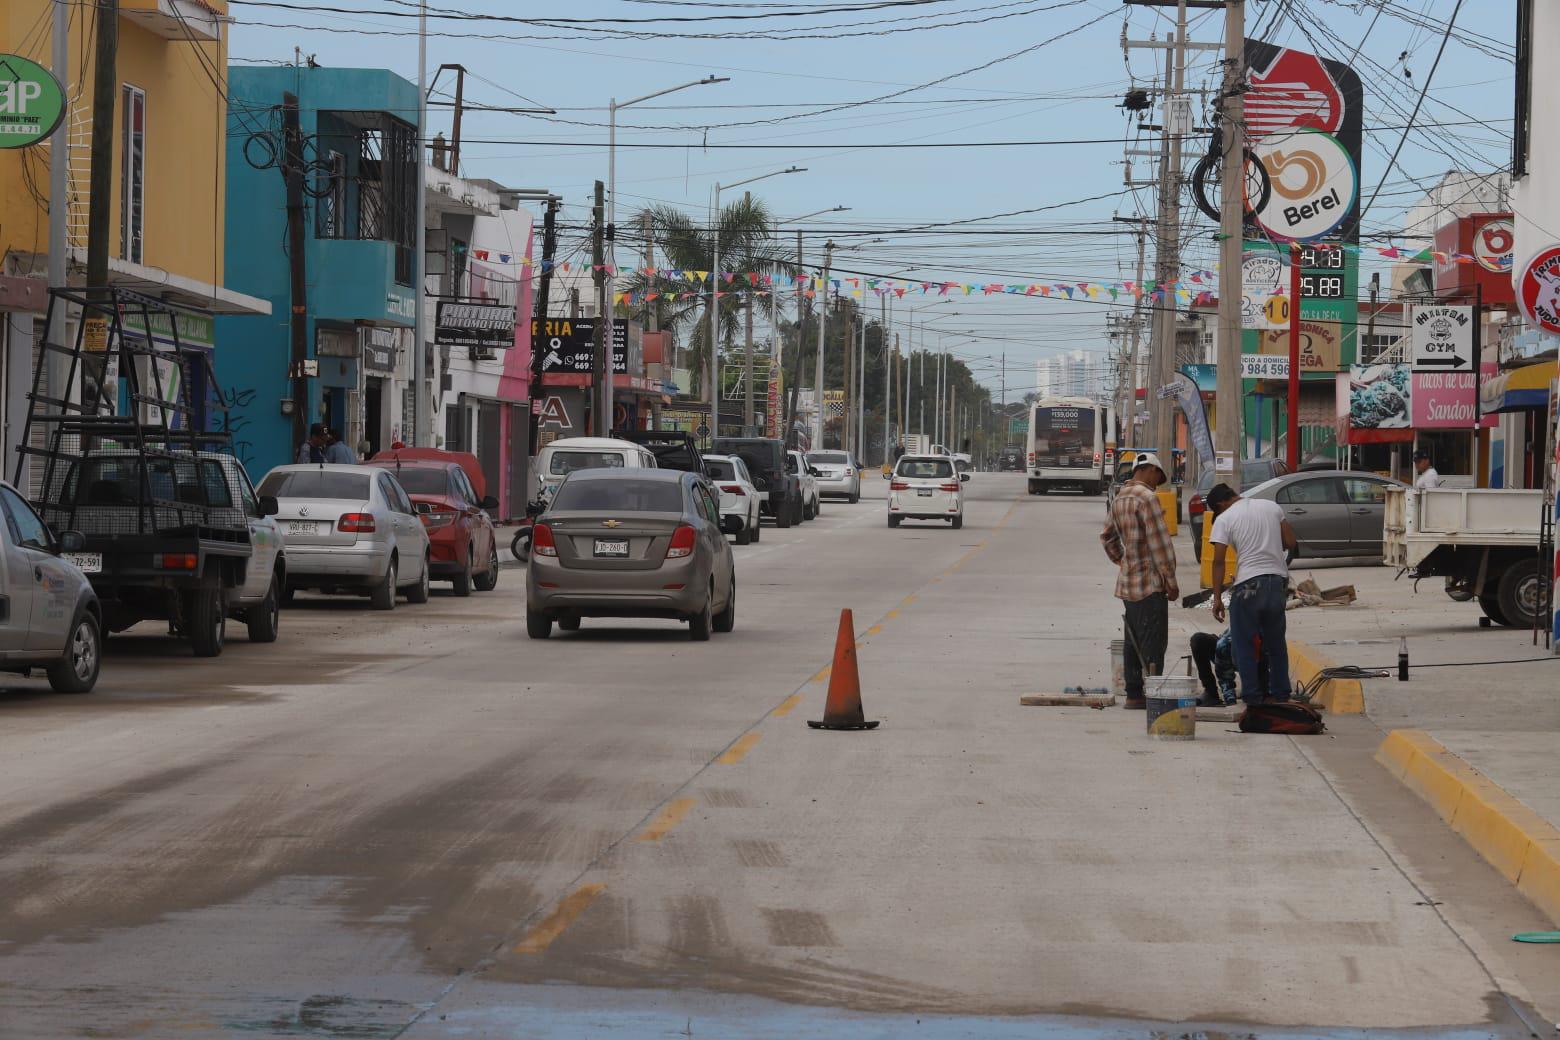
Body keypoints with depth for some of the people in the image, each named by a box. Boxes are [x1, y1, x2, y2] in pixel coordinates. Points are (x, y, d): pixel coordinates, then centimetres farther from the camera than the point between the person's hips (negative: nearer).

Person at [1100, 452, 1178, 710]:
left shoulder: (1119, 498, 13)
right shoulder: (1147, 498, -15)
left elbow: (1107, 537, 27)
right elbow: (1159, 542, -17)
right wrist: (1170, 580, -13)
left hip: (1127, 581, 9)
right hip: (1150, 582, -9)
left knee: (1134, 642, 12)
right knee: (1153, 642, -7)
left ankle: (1134, 694, 15)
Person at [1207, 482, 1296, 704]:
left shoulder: (1224, 519, -4)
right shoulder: (1271, 507, 10)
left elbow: (1218, 561, -8)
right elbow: (1290, 542, 10)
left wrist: (1217, 598, -4)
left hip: (1249, 584, -5)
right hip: (1278, 581, 5)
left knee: (1244, 643, 6)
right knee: (1276, 641, 17)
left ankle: (1252, 694, 4)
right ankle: (1281, 692, 21)